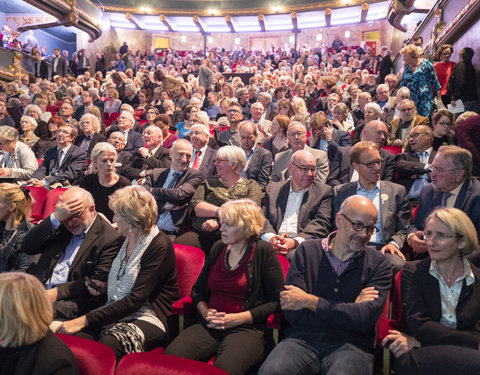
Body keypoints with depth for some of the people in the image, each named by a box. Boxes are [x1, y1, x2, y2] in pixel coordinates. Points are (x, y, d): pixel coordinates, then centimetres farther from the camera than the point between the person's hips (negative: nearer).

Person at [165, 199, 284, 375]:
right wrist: (205, 311, 2)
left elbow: (276, 301, -4)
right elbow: (198, 289, 23)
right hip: (210, 326, 5)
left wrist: (237, 318, -10)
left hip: (247, 329, -4)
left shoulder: (263, 252, -1)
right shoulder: (218, 248, 14)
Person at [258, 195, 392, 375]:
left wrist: (309, 301, -8)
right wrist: (350, 309, -5)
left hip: (350, 345, 0)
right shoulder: (307, 250, 5)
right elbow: (293, 314, -4)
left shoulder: (379, 264, 5)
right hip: (303, 339, 1)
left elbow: (365, 319, -9)